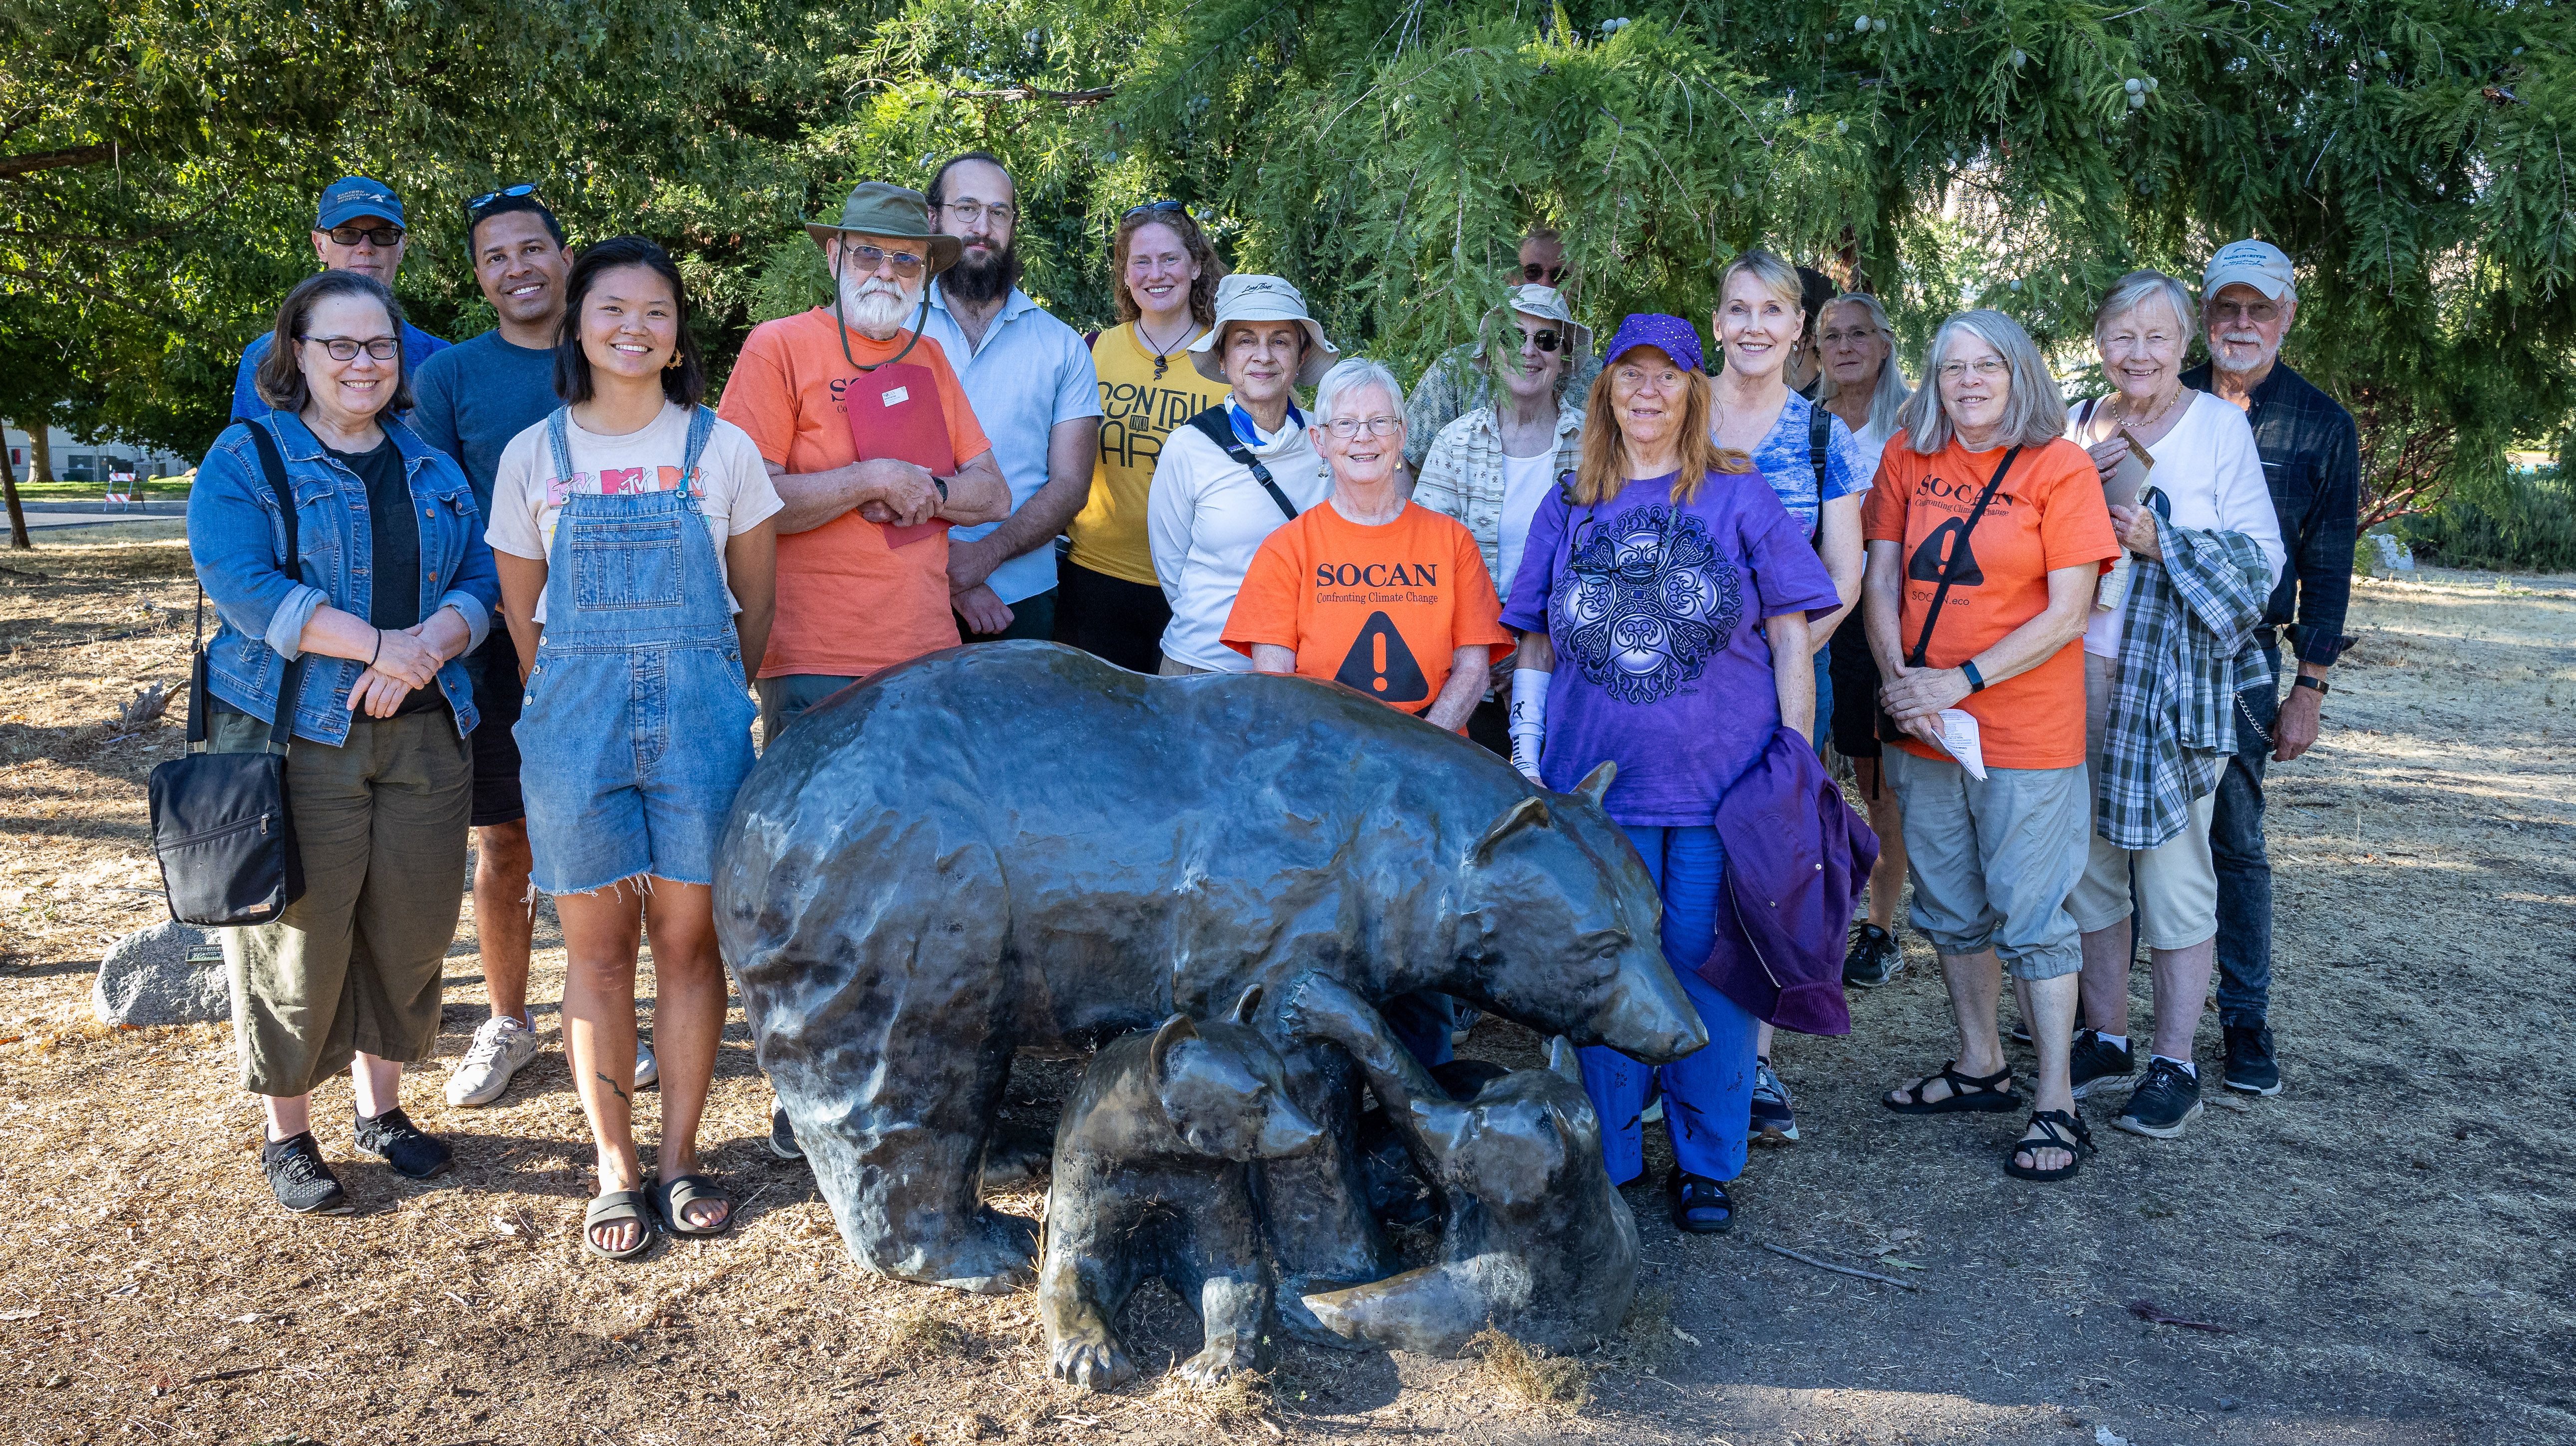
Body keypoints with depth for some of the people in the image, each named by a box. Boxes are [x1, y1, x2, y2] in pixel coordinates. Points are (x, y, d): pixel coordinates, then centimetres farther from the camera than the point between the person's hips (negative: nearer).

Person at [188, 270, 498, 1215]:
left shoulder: (433, 466, 15)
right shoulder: (246, 458, 1)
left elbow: (480, 579, 5)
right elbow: (240, 582, -13)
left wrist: (427, 648, -15)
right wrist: (379, 644, -20)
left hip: (424, 735, 4)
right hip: (294, 737, -4)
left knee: (409, 931, 9)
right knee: (297, 937, 2)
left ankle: (382, 1108, 27)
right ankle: (287, 1138, 17)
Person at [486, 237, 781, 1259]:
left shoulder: (721, 448, 2)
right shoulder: (532, 456, 4)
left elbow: (754, 599, 10)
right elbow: (522, 610, 12)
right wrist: (579, 701, 12)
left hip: (698, 714, 0)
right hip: (574, 716, 0)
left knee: (688, 937, 4)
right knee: (596, 946, 5)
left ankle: (678, 1159, 17)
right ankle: (615, 1169, 15)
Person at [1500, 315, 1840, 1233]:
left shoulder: (1738, 497, 5)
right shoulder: (1568, 511, 11)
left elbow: (1790, 637, 4)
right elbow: (1536, 646, 14)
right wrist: (1526, 760, 6)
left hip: (1721, 781, -1)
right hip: (1595, 785, 2)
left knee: (1709, 968, 3)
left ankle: (1706, 1162, 18)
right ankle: (1605, 1163, 20)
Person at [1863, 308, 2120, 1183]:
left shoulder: (2060, 467, -8)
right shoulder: (1908, 458, 5)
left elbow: (2067, 614, -12)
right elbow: (1880, 581, 5)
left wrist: (1960, 681, -18)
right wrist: (1899, 679, -11)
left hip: (2026, 733, -5)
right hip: (1922, 729, 5)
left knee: (2032, 917, -2)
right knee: (1951, 908, 16)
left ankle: (2055, 1106, 8)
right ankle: (1981, 1067, 33)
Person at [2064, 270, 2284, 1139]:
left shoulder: (2219, 425, -3)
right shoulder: (2077, 427, 10)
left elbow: (2262, 557, -5)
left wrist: (2162, 542, -18)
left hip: (2175, 683, -5)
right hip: (2078, 674, 5)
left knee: (2174, 872, -2)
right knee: (2088, 861, 10)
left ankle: (2175, 1066, 8)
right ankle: (2104, 1038, 24)